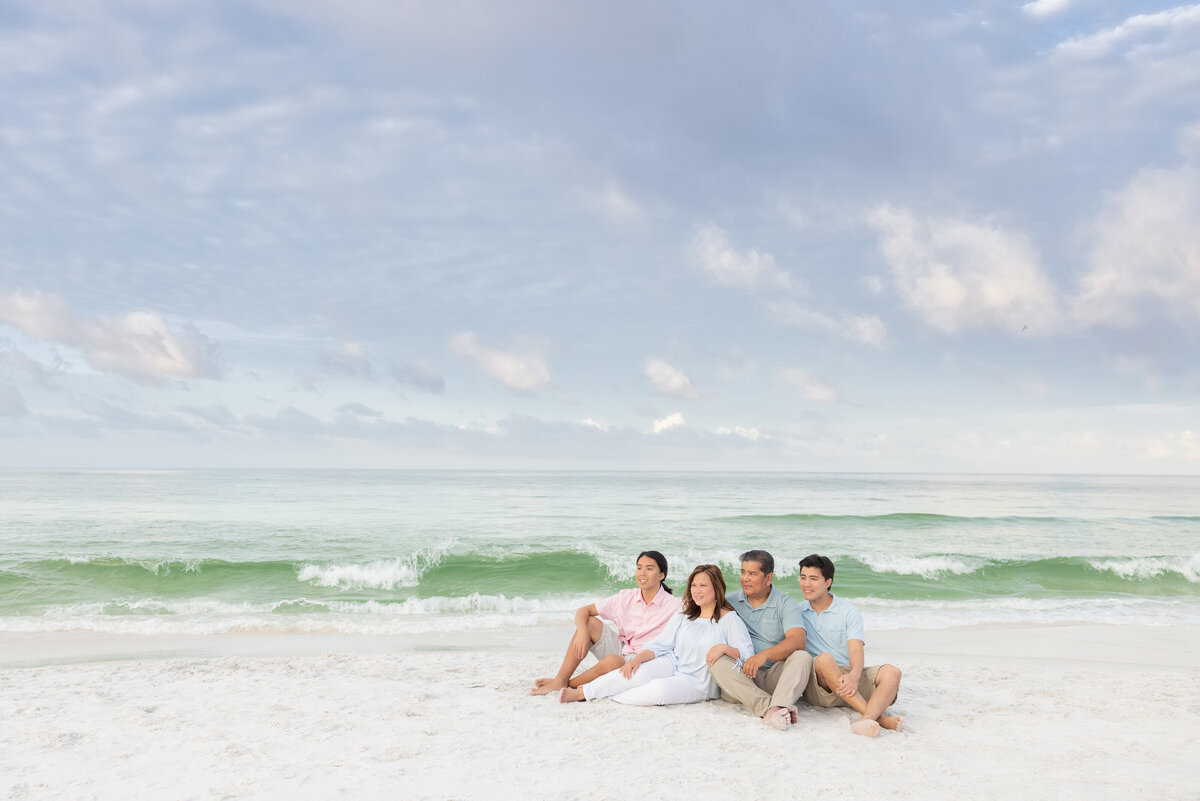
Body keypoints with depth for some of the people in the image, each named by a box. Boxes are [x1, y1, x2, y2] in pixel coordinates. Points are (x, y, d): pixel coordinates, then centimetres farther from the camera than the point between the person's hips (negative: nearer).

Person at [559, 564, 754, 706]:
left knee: (659, 689, -35)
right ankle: (581, 692, -23)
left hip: (699, 682, -4)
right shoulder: (683, 618, 14)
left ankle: (608, 697, -17)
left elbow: (747, 654, -11)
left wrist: (723, 647, -30)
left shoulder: (729, 619, -3)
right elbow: (660, 646, 8)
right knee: (636, 672, -29)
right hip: (672, 665, 4)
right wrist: (638, 658, -10)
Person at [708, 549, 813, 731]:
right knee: (717, 662, -28)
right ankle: (769, 708, -44)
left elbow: (797, 641, -14)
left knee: (802, 657, -27)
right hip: (741, 675, 1)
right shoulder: (730, 601, 11)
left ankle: (778, 706, -50)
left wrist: (764, 655, -30)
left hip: (774, 675, -1)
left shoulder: (785, 603, 2)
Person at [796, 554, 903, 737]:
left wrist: (854, 675, -29)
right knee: (824, 659, -34)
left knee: (891, 672, -24)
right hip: (817, 684, -1)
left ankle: (867, 720, -50)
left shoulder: (849, 612, 6)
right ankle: (878, 717, -39)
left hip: (850, 680, 1)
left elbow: (856, 650, -8)